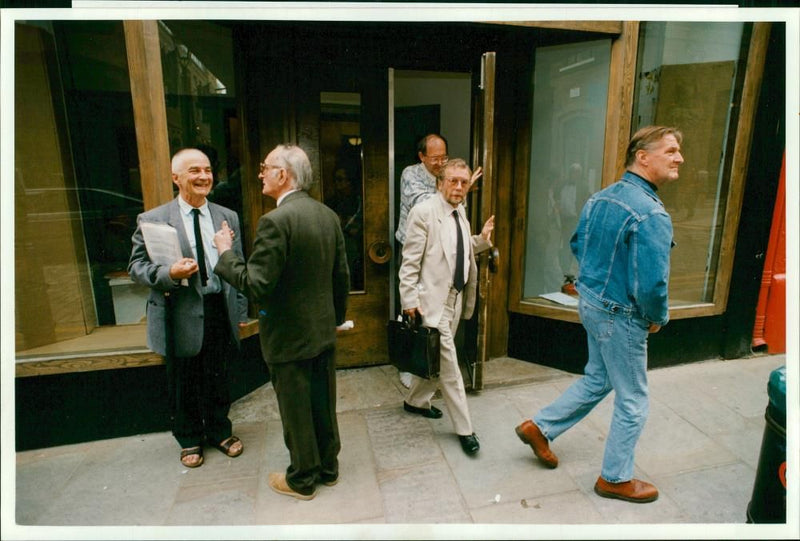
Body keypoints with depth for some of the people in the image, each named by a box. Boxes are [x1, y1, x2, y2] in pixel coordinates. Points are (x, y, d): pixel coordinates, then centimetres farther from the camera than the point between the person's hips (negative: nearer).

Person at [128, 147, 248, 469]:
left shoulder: (227, 217, 5)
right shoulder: (152, 220, -5)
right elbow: (136, 268, -4)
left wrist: (241, 311, 6)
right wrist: (169, 273, -25)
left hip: (220, 313, 2)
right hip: (180, 318, -2)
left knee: (218, 380, 17)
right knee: (183, 385, 14)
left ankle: (219, 431, 39)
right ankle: (189, 439, 37)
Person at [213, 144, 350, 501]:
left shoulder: (275, 221, -22)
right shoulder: (328, 215, 1)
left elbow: (256, 286, -23)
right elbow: (341, 275, 6)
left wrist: (226, 253, -9)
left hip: (289, 337, -7)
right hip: (324, 329, 7)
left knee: (296, 410, 12)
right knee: (323, 403, 20)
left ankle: (303, 479, 32)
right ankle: (327, 467, 39)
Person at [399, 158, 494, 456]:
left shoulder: (461, 212, 11)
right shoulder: (424, 211, -12)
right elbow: (410, 260, -14)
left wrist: (482, 239, 4)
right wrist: (410, 299, -16)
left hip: (456, 297, 8)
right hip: (433, 298, -8)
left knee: (435, 357, 19)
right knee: (448, 365, -2)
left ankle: (415, 401, 40)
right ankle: (464, 429, 11)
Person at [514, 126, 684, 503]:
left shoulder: (601, 197, 2)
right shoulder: (652, 215, -24)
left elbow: (577, 245, 12)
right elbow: (652, 284, -26)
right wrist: (658, 319, -7)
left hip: (591, 302, 8)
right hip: (621, 317, -8)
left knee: (596, 379, 26)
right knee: (633, 401, 12)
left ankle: (540, 427, 34)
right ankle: (615, 478, 30)